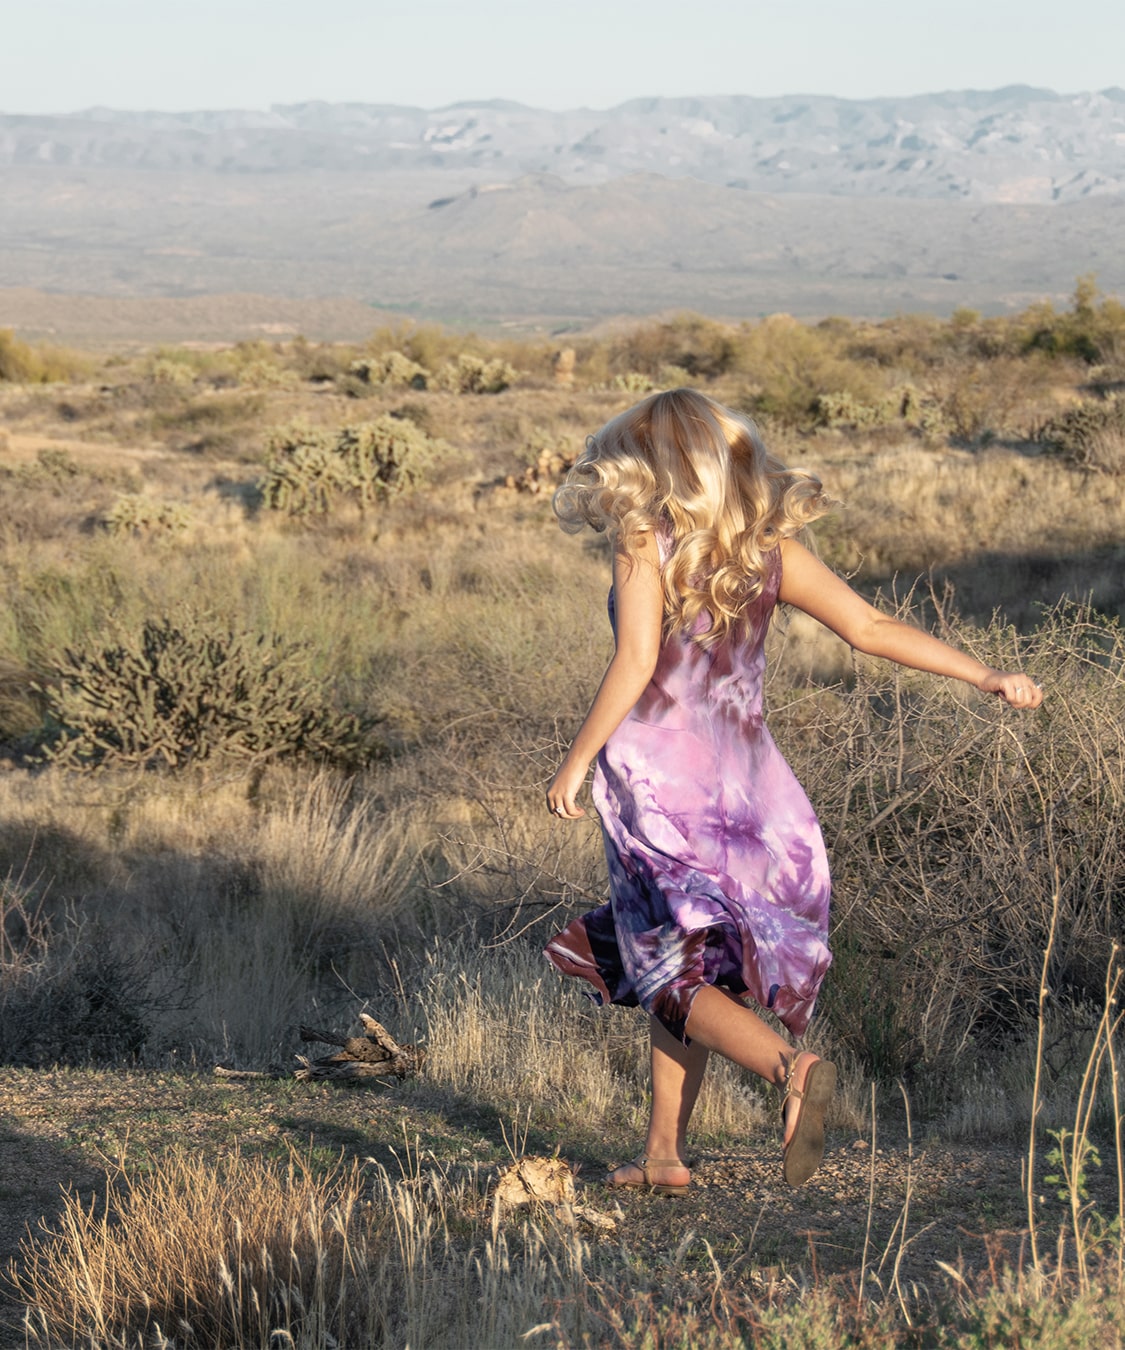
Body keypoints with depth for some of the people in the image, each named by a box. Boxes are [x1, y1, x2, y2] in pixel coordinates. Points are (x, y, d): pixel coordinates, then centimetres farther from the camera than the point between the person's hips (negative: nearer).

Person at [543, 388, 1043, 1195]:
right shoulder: (768, 546, 7)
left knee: (675, 976, 0)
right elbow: (871, 627, 4)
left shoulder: (646, 541, -6)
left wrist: (577, 760, -9)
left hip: (656, 773, -5)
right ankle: (664, 1154, 17)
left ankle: (792, 1068, -25)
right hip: (741, 778, 5)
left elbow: (636, 661, -16)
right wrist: (988, 677, 10)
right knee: (688, 962, 17)